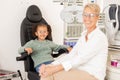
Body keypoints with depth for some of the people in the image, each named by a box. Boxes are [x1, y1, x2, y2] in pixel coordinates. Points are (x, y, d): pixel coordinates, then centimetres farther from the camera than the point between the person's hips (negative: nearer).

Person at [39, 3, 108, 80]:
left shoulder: (100, 37, -13)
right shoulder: (84, 35, 13)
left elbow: (81, 59, -22)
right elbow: (70, 55, 4)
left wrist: (55, 68, -29)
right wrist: (50, 65, -11)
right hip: (81, 73, 7)